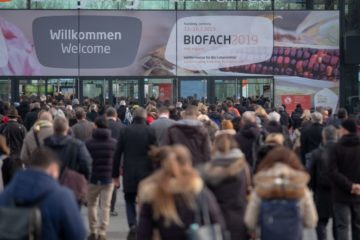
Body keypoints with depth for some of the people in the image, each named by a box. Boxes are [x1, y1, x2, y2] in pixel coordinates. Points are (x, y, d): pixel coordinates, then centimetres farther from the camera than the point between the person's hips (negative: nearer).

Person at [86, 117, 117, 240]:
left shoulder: (89, 143, -5)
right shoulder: (114, 143, 1)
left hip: (93, 178, -1)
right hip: (108, 178, 1)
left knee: (92, 204, 14)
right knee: (105, 206, 4)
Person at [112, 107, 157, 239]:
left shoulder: (125, 131, 0)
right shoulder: (150, 131, -4)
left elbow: (117, 154, 1)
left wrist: (115, 175, 6)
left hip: (129, 172, 1)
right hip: (146, 172, -1)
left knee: (129, 199, 13)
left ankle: (132, 225, -7)